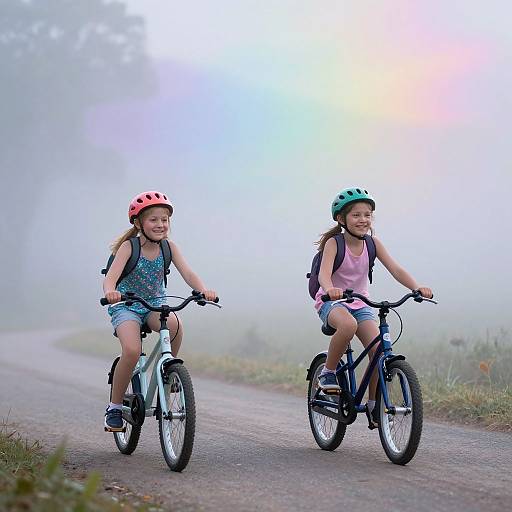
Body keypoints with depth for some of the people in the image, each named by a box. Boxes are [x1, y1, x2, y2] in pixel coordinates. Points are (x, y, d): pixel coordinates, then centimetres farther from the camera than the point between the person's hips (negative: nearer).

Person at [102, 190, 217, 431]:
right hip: (126, 306, -3)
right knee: (132, 351, -28)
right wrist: (110, 291, -52)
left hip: (155, 304, 3)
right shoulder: (129, 247, -16)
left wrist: (203, 290, -36)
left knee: (175, 325, -32)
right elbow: (111, 276, -28)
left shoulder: (168, 247, -6)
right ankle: (115, 406, -9)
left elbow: (187, 273, -16)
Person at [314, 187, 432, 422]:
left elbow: (395, 269, -13)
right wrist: (330, 289, -55)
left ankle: (373, 403, 2)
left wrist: (417, 287, -31)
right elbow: (324, 272, -31)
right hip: (332, 302, -4)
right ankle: (328, 372, -18)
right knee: (348, 325, -39)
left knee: (378, 349, -16)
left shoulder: (372, 243, -4)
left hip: (360, 303, 4)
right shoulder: (334, 243, -15)